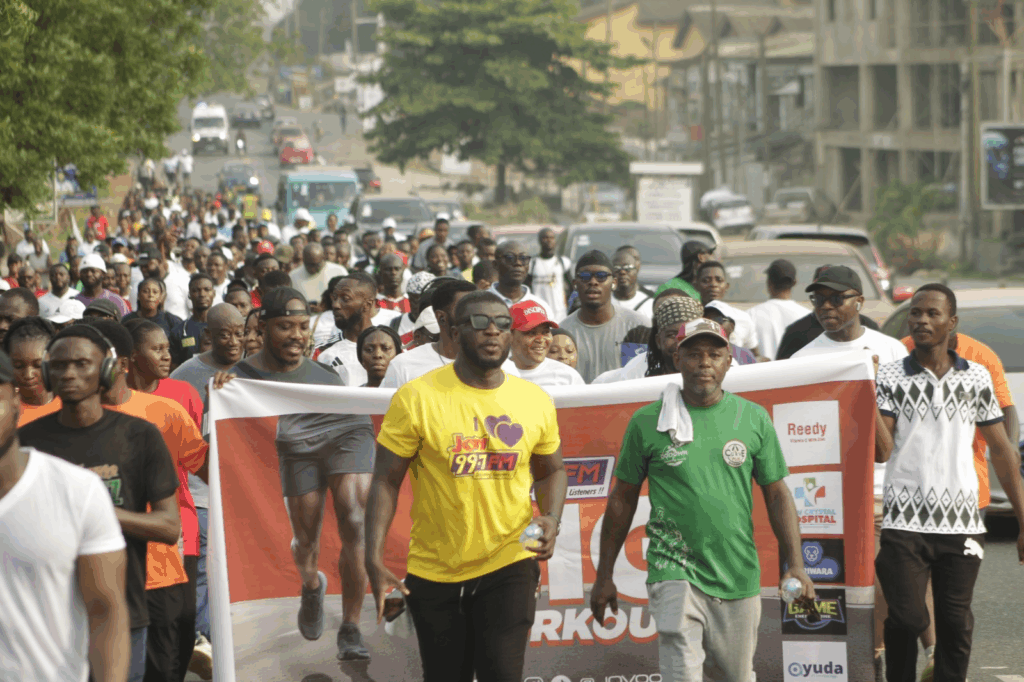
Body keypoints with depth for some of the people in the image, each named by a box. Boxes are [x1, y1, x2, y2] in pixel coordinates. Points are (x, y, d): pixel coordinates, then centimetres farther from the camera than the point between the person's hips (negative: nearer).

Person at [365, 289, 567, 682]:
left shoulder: (535, 402, 1)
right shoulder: (416, 399, -9)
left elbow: (551, 471, 15)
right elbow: (386, 480, -7)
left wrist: (551, 520, -6)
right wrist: (374, 560, -15)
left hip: (508, 565, 1)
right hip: (434, 572, -1)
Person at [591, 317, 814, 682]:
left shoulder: (753, 419, 6)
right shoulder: (647, 421, 1)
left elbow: (777, 495, 9)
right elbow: (623, 499, 8)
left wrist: (796, 565, -1)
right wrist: (604, 575, 10)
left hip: (739, 580, 3)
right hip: (675, 573, -3)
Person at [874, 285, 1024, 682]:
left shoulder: (977, 378, 8)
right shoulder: (890, 377, 2)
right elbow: (882, 451, -6)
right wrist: (867, 397, -17)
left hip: (962, 523, 2)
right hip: (905, 521, -2)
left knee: (955, 623, 3)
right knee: (907, 619, -9)